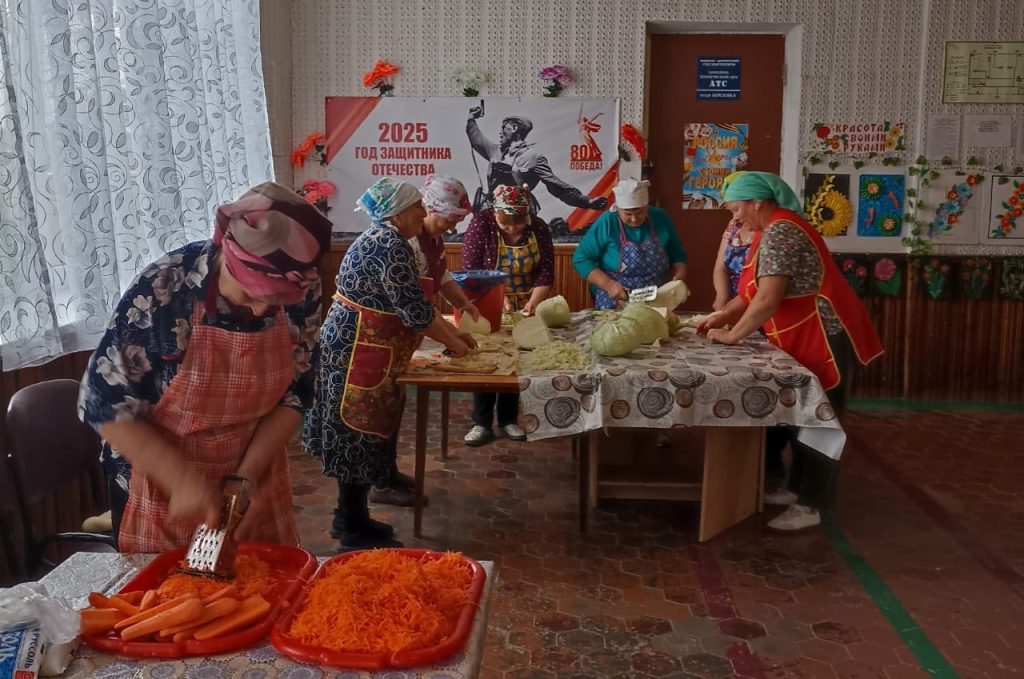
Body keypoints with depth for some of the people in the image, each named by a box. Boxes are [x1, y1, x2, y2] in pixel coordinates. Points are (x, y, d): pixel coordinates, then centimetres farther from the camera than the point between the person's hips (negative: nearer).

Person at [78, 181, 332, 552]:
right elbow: (103, 402, -18)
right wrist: (183, 478, -26)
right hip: (159, 485, -3)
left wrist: (249, 472, -16)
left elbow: (295, 390, -5)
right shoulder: (162, 290, -25)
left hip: (253, 478, 3)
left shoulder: (302, 293, -15)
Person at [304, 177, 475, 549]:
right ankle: (355, 530, 11)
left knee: (353, 437, 17)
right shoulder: (392, 246, -19)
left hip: (352, 350, 10)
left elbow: (411, 304, 18)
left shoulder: (382, 240, 14)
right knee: (359, 438, -1)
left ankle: (350, 516, 29)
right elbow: (415, 311, -20)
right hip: (356, 355, -10)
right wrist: (452, 343, -5)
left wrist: (453, 331, 16)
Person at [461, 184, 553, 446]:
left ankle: (508, 420, 19)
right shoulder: (481, 223, -17)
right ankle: (482, 423, 8)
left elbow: (545, 273, -8)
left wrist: (532, 304, -22)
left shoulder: (538, 228, -9)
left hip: (523, 309, 2)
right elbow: (470, 272, -18)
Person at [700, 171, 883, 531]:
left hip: (824, 336, -10)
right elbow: (755, 290, 14)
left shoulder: (779, 233, -21)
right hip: (806, 337, 10)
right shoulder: (773, 229, 11)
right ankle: (798, 488, 29)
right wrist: (722, 316, 5)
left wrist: (731, 336, -17)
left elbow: (768, 299, -28)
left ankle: (810, 506, 7)